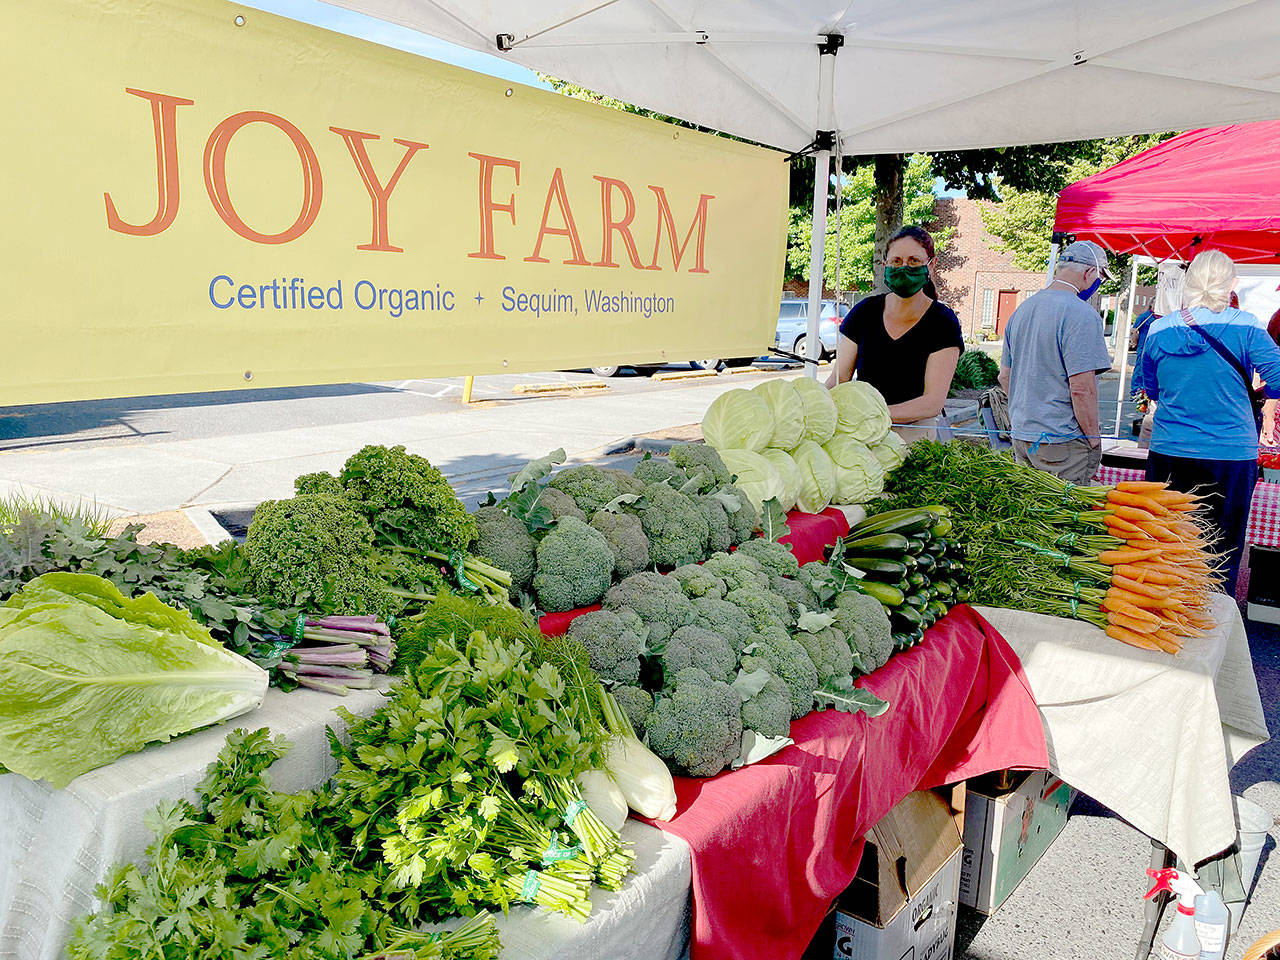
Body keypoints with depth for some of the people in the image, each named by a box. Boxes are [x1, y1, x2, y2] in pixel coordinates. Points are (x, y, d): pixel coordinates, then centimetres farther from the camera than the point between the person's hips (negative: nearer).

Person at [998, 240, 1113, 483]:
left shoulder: (1023, 308, 12)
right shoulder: (1081, 313, -14)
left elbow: (1005, 376, 18)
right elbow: (1081, 388, -20)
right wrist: (1094, 440, -10)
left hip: (1021, 436, 8)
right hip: (1061, 444, -8)